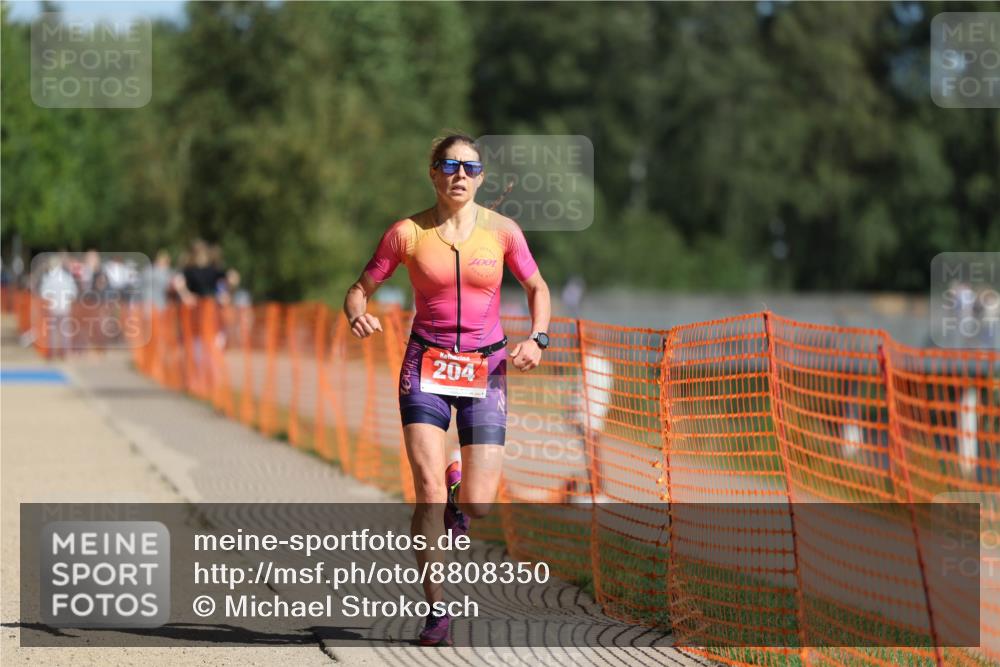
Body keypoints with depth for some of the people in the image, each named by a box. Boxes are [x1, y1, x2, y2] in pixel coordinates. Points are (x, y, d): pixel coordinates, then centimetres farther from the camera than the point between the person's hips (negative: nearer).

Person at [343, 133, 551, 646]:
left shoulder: (502, 231, -1)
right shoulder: (407, 233, -4)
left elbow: (537, 288, 11)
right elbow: (361, 287, 4)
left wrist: (537, 339, -7)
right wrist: (357, 315, -19)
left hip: (486, 369, 1)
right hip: (426, 368, -1)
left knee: (478, 506, -5)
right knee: (429, 493, -15)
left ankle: (460, 489, 34)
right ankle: (437, 611, -3)